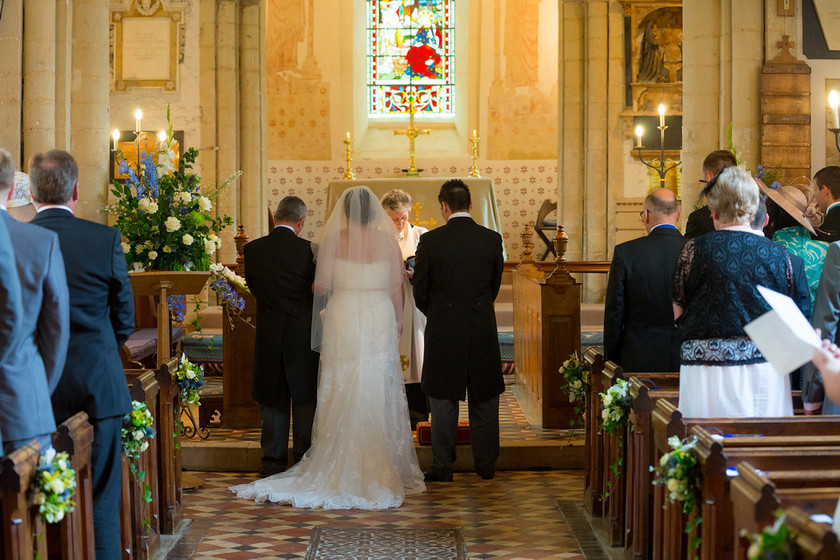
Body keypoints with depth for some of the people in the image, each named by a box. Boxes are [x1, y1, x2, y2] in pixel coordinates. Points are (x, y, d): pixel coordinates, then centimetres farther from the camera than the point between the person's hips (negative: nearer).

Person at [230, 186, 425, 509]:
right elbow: (396, 287, 2)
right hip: (380, 322, 1)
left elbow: (322, 286, -4)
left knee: (341, 396, 4)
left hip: (342, 321, -1)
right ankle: (382, 467, 9)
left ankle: (341, 467, 5)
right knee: (378, 395, 5)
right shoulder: (387, 240, 0)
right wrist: (396, 323, 13)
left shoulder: (334, 239, -4)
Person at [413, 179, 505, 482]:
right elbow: (495, 286, 7)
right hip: (483, 332, 2)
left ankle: (442, 467, 10)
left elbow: (420, 291, -2)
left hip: (443, 332, -2)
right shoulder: (492, 239, -2)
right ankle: (486, 465, 18)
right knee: (484, 400, 11)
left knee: (443, 401, 6)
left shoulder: (430, 241, -9)